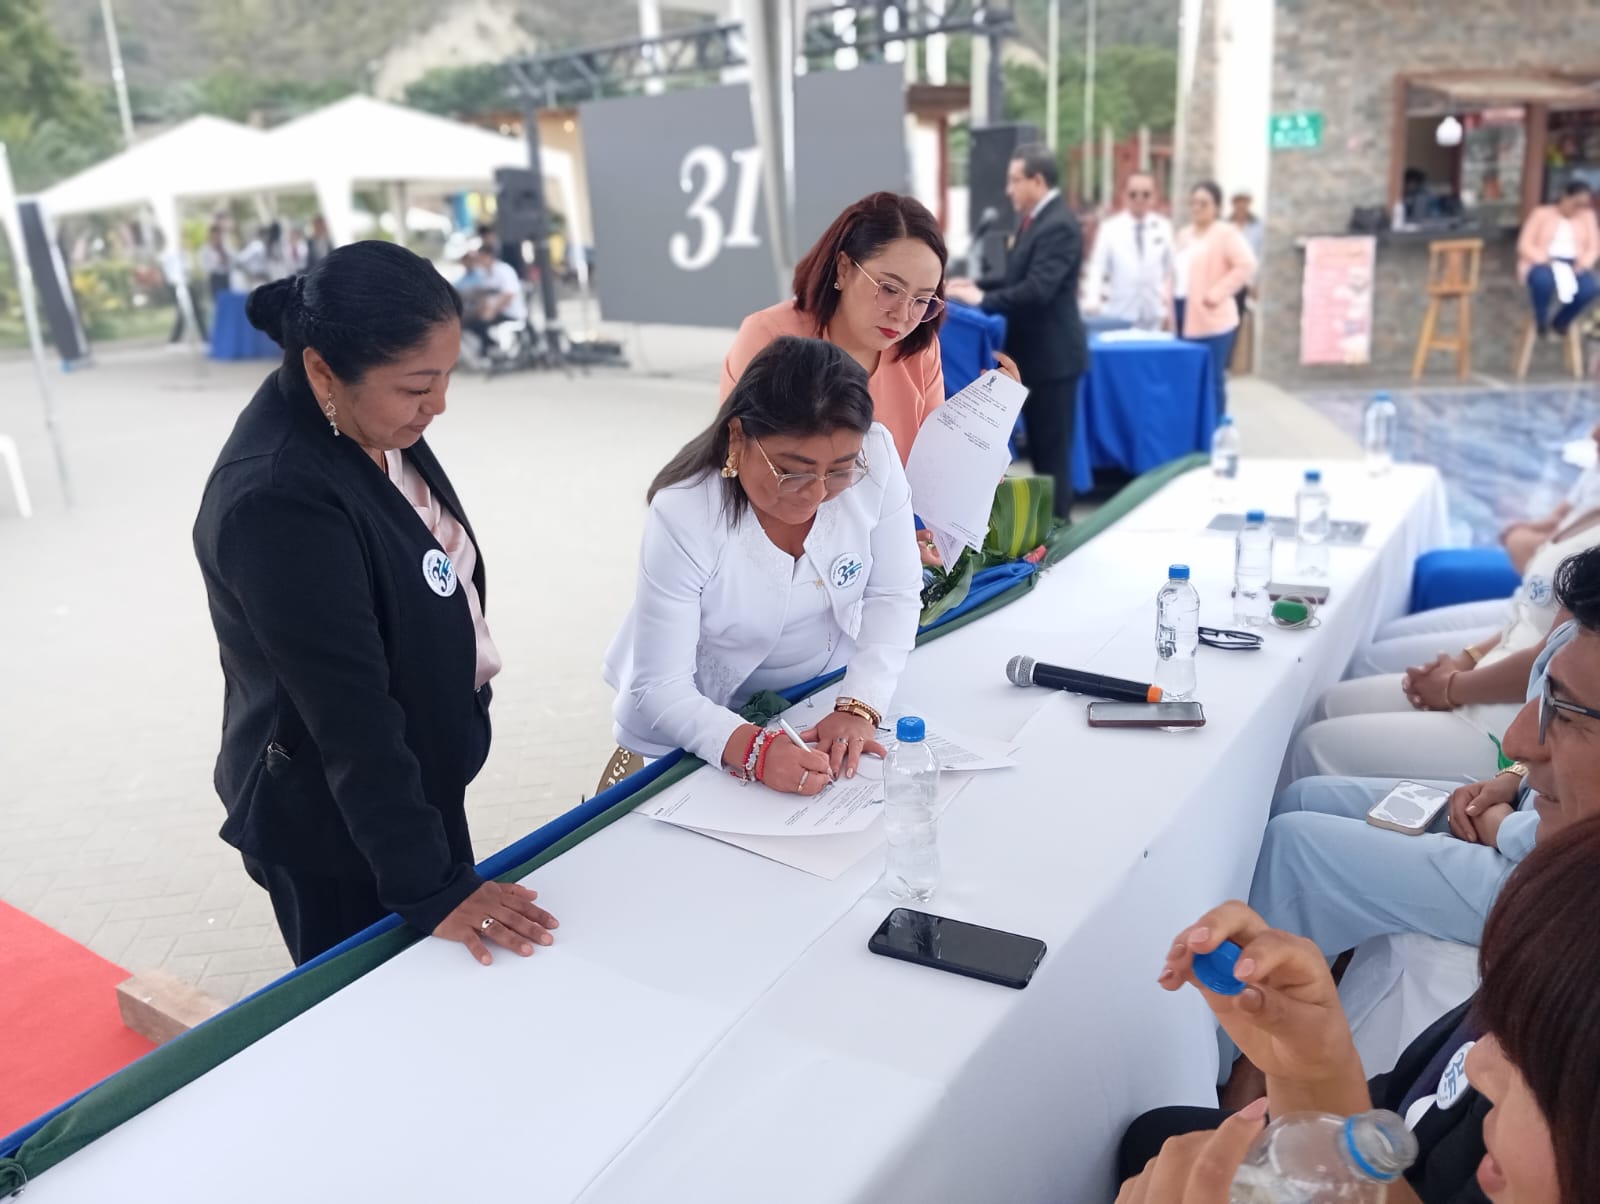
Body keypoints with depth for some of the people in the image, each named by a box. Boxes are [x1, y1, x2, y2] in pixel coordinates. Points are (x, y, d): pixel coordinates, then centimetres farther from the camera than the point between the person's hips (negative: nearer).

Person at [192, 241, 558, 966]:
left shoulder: (366, 423, -5)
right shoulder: (276, 500, -32)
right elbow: (349, 714, -29)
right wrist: (427, 886, -24)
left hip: (411, 780, 8)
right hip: (333, 827, -8)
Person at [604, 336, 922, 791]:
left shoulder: (875, 458, -21)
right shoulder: (684, 516, -29)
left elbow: (893, 596, -10)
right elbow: (660, 688, -26)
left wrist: (858, 707, -25)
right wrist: (752, 749, -43)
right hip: (706, 720, -2)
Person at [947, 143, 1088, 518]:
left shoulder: (1059, 225, -18)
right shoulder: (1034, 220, 14)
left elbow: (1037, 289, -28)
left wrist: (983, 299, -23)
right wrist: (978, 285, 5)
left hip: (1052, 356, -10)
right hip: (1034, 354, 10)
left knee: (1052, 451, -1)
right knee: (1039, 448, 16)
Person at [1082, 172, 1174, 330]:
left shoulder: (1164, 228, 6)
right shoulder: (1110, 228, -2)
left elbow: (1169, 270, 12)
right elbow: (1097, 269, -3)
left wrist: (1168, 309, 13)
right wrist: (1094, 302, -18)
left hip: (1154, 314, 3)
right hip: (1119, 314, -2)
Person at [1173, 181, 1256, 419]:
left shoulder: (1227, 233, -4)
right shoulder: (1184, 235, 18)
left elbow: (1247, 266, -13)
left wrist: (1217, 293, -19)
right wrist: (1170, 307, 11)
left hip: (1212, 319, -7)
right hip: (1184, 316, 7)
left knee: (1212, 379, -4)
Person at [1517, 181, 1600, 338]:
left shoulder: (1587, 216, 12)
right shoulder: (1541, 213, 2)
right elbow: (1524, 245, -5)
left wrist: (1583, 263, -13)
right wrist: (1545, 259, -21)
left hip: (1573, 265, 3)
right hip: (1541, 263, -3)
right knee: (1544, 281, -42)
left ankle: (1560, 322, -1)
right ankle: (1541, 324, -12)